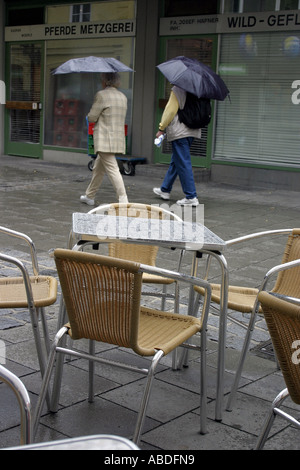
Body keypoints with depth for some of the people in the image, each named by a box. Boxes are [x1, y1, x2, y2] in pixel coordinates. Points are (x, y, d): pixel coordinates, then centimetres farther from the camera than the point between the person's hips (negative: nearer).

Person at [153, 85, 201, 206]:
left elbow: (170, 110, -14)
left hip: (179, 132, -9)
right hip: (193, 131, 9)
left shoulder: (177, 90, -10)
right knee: (175, 161, 20)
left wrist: (161, 128, -4)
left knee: (183, 164, -7)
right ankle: (165, 190, 33)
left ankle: (191, 197, -8)